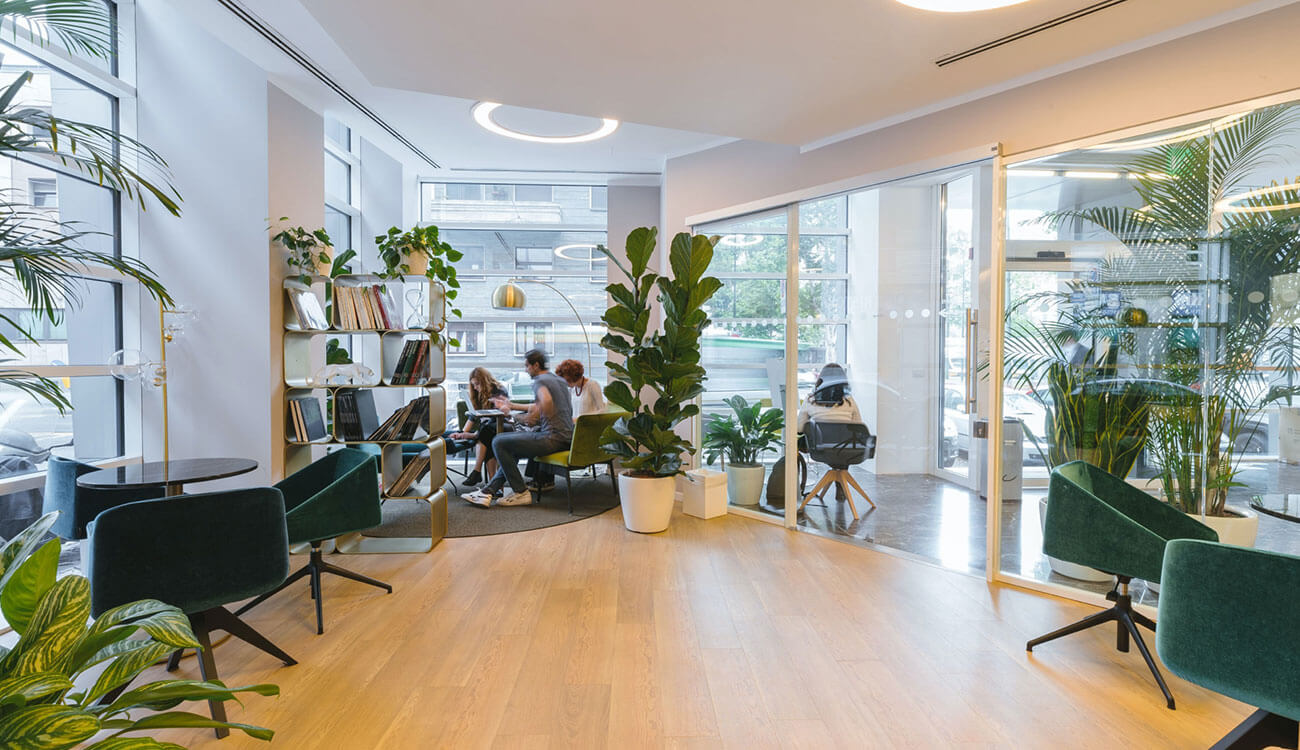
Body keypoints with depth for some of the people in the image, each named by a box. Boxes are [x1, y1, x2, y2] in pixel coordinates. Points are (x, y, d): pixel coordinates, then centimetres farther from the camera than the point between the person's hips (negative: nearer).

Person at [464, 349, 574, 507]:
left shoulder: (539, 381, -8)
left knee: (499, 442, -5)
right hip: (567, 436, 10)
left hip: (553, 438, -10)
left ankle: (521, 493, -2)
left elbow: (546, 401, -32)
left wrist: (532, 417, -15)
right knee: (512, 443, 23)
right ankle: (490, 490, 15)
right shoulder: (557, 378, 22)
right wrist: (511, 406, 38)